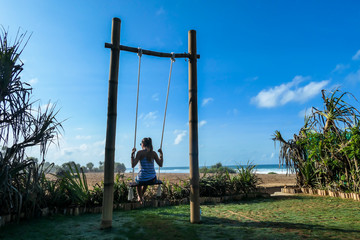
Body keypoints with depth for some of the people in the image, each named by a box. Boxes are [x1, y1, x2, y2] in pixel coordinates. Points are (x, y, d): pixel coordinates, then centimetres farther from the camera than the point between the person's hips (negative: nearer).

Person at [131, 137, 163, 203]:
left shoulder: (140, 153, -11)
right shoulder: (153, 153, -2)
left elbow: (133, 165, -14)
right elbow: (160, 164, 4)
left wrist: (132, 154, -6)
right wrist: (161, 154, 12)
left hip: (142, 179, -3)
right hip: (152, 179, 3)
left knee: (136, 179, 36)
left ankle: (140, 197, 42)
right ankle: (142, 195, 60)